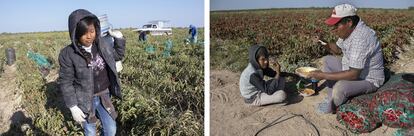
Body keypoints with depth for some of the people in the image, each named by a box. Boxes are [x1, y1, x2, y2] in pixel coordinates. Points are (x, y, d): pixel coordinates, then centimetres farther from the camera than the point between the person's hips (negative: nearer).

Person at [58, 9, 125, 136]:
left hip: (104, 96, 4)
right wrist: (73, 107, -14)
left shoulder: (101, 44, -5)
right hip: (85, 100, -3)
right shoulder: (68, 54, -17)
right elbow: (65, 82, -12)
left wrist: (119, 39, 0)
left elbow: (117, 55, 14)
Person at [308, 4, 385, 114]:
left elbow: (353, 74, -35)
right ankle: (331, 99, 8)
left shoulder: (360, 38, -33)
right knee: (326, 60, 13)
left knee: (340, 87, -35)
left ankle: (332, 107, 1)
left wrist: (324, 75, -31)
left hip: (367, 79, -10)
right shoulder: (348, 30, -5)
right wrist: (326, 44, -8)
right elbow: (338, 50, 13)